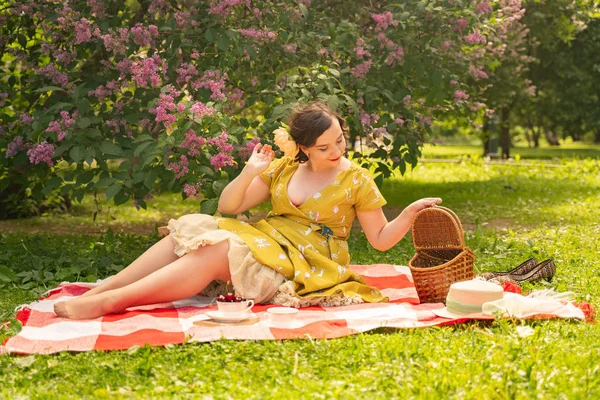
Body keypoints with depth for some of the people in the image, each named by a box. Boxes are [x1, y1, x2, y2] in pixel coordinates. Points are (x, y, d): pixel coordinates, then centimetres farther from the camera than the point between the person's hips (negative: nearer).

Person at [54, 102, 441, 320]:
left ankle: (109, 302, -42)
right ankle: (98, 290, -27)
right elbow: (228, 207, 9)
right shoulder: (283, 169, 11)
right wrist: (249, 174, -8)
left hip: (309, 264, -5)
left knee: (213, 254, -29)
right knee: (191, 231, -18)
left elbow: (381, 239, 3)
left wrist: (410, 214, -15)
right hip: (267, 241, 6)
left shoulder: (357, 180, 2)